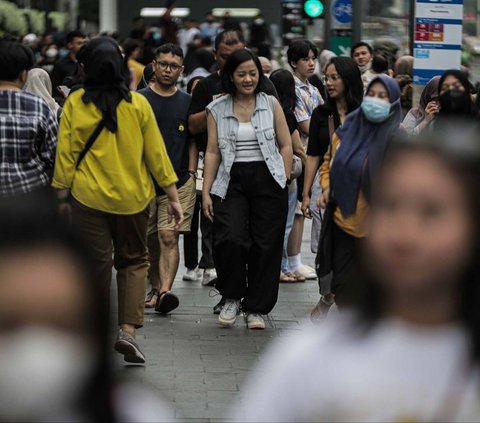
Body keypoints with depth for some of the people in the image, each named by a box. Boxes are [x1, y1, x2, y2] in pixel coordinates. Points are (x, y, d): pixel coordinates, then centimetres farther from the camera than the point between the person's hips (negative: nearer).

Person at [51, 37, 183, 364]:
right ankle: (128, 330, -2)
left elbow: (65, 154, -4)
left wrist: (62, 197, 6)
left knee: (97, 264, 9)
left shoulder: (75, 103, -7)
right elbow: (156, 153, -2)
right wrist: (173, 197, 5)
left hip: (88, 197, 0)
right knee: (134, 261, 14)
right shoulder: (138, 103, -6)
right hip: (132, 197, 1)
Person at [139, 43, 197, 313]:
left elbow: (193, 142, 12)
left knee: (169, 237, -13)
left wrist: (190, 174, 3)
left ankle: (165, 291, -24)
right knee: (151, 241, 10)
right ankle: (156, 288, 26)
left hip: (179, 182, -1)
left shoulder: (187, 103, 8)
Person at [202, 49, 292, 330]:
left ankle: (256, 309, 12)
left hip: (267, 181, 0)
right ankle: (232, 298, 4)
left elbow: (285, 146, 8)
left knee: (265, 246, 0)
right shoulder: (217, 109, 7)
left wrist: (283, 181, 0)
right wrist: (206, 191, 1)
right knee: (230, 240, -19)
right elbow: (212, 152, 7)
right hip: (232, 182, 0)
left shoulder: (271, 104, 6)